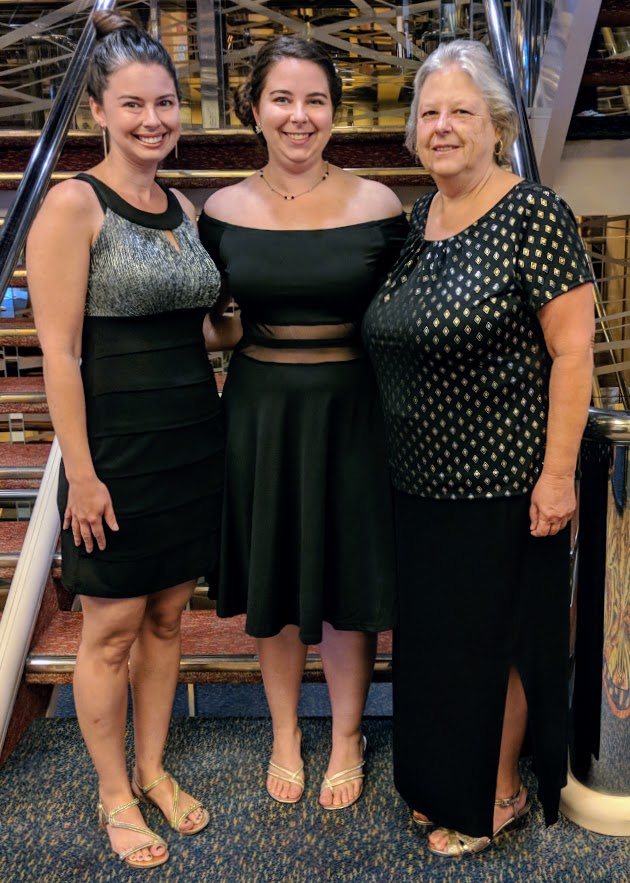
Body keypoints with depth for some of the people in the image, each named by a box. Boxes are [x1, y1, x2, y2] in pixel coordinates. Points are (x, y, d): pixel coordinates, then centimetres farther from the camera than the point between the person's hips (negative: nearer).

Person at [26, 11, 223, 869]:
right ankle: (114, 796, 29)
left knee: (167, 617, 16)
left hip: (193, 438, 6)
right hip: (119, 444, -6)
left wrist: (217, 411, 11)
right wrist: (81, 472, -16)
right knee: (112, 629, 8)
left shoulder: (184, 207, 10)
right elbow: (60, 353, -14)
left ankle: (153, 771, 36)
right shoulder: (73, 203, -10)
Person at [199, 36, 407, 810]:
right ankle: (284, 732, 39)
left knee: (348, 582, 10)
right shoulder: (223, 212, -1)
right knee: (271, 582, 14)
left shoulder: (377, 207, -5)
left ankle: (346, 738, 35)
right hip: (258, 413, 2)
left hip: (350, 412, -1)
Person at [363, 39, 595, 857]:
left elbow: (573, 349, -16)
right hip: (422, 477, 7)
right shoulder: (415, 219, 8)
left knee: (492, 636, 9)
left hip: (500, 480, -7)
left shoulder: (533, 214, -13)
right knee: (433, 630, 18)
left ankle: (500, 792, 33)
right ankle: (445, 780, 41)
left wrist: (558, 473, -18)